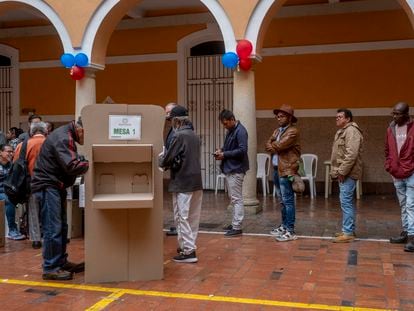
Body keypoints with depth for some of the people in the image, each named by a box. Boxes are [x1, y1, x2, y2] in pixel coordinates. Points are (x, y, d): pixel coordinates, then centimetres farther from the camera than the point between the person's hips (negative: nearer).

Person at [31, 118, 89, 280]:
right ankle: (50, 269, -1)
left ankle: (61, 262, 24)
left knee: (61, 227, 15)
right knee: (53, 229, -8)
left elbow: (73, 160, 14)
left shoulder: (66, 136, 13)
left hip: (55, 186, 11)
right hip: (47, 186, -11)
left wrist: (84, 160, -4)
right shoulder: (62, 138, -20)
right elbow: (71, 167, -26)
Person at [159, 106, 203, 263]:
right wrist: (168, 162, 13)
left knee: (182, 217, -2)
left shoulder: (179, 136, -14)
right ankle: (188, 246, 24)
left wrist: (160, 159, 7)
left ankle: (188, 251, -1)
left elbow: (167, 159, -14)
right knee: (192, 217, 13)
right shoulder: (194, 135, 12)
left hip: (182, 184, -8)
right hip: (196, 182, 8)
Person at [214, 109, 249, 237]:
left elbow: (242, 150, -21)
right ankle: (235, 223, 23)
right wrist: (221, 150, 3)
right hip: (229, 169, 10)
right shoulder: (230, 131, 14)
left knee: (236, 199, -6)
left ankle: (237, 227, -2)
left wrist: (224, 154, -17)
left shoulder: (240, 131, -15)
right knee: (233, 198, 14)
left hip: (236, 169, -10)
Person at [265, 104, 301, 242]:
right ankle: (284, 225, 25)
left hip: (287, 170, -9)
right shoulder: (277, 131, 18)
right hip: (277, 169, 9)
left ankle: (290, 231, -5)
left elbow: (279, 146, -18)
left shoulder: (293, 131, -11)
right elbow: (268, 144, 7)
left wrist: (272, 146, 1)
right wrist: (275, 148, -11)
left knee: (288, 201, -8)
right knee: (283, 200, 16)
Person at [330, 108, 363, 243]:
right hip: (343, 173, 10)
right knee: (347, 202, 14)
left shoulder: (351, 131, -13)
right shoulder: (342, 131, 20)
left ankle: (348, 233, -6)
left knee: (346, 201, -10)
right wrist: (336, 171, 18)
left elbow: (351, 154, -23)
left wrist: (342, 171, -21)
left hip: (347, 174, -10)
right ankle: (349, 229, 22)